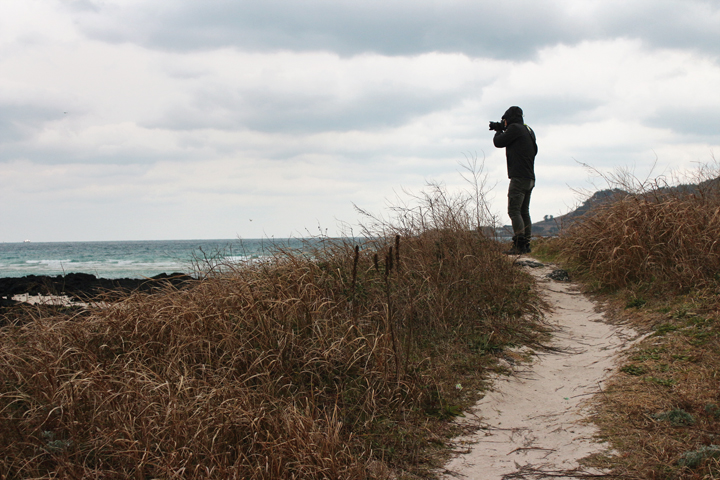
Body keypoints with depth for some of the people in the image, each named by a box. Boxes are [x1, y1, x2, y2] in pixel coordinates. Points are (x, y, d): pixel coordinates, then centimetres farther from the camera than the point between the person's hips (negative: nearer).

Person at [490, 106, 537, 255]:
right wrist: (501, 130, 24)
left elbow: (498, 142, -6)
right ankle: (526, 245, 12)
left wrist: (499, 131, 18)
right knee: (524, 211, 12)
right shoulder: (528, 130, 19)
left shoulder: (515, 128, -8)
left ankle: (519, 245, -18)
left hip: (519, 177, -9)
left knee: (514, 210, -11)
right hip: (530, 178, 9)